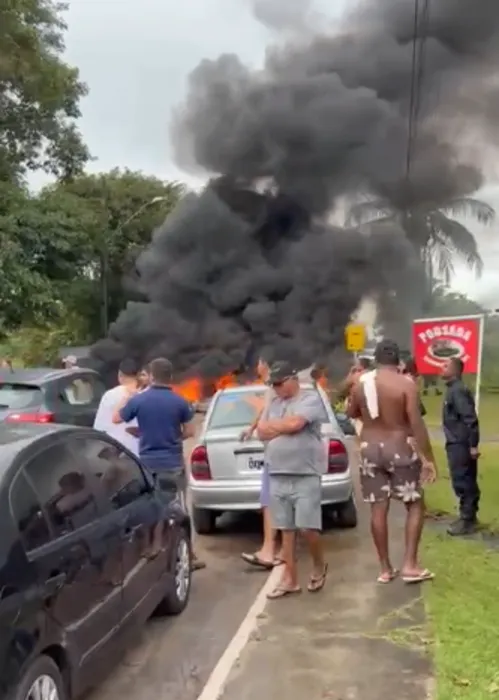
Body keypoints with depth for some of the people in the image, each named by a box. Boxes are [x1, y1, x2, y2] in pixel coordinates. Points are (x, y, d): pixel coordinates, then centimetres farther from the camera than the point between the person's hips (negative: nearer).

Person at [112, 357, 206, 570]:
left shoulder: (138, 400, -7)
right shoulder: (180, 402, -6)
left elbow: (116, 418, 7)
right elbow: (189, 432, 1)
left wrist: (128, 397, 18)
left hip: (148, 463, 0)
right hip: (173, 464, 0)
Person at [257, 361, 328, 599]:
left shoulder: (310, 398, -5)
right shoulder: (273, 403, 15)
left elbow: (294, 423, -19)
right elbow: (261, 433, 7)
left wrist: (272, 425, -1)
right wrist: (284, 427, -8)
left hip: (306, 476, -5)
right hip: (277, 476, 6)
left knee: (308, 527, -4)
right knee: (286, 529, 8)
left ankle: (319, 566, 23)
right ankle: (290, 579, 16)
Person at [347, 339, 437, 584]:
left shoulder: (361, 383, 1)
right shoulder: (406, 384, -13)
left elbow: (351, 413, 16)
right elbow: (417, 424, -16)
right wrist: (429, 458, -12)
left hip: (369, 449, 4)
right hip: (399, 449, -4)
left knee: (378, 509, 8)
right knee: (415, 505, 9)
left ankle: (385, 568, 15)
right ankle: (410, 565, 3)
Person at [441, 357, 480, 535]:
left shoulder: (458, 390, -17)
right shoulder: (453, 389, 14)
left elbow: (470, 419, -23)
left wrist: (473, 445, -24)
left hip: (461, 445, -10)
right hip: (457, 444, 10)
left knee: (462, 483, -4)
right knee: (467, 482, 15)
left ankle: (467, 521, 2)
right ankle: (469, 517, 23)